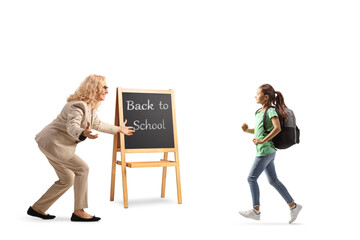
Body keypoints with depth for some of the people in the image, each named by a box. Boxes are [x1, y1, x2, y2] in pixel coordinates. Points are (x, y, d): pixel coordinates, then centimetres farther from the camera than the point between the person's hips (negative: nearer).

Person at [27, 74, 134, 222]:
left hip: (56, 143, 11)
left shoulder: (90, 106, 8)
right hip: (52, 143, -10)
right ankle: (79, 211, -5)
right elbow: (72, 127, -37)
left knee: (67, 179, 13)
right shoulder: (78, 105, -23)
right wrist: (83, 134, -58)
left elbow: (98, 124, 24)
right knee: (82, 169, -12)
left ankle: (37, 208, 23)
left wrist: (118, 129, 31)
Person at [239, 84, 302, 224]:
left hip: (266, 150, -9)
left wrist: (263, 141, -25)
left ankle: (256, 211, 1)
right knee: (273, 181, 12)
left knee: (252, 178, -6)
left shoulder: (271, 110, -11)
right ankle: (293, 206, 18)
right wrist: (247, 130, 6)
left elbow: (277, 128, -23)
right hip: (265, 151, 9)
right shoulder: (259, 112, 14)